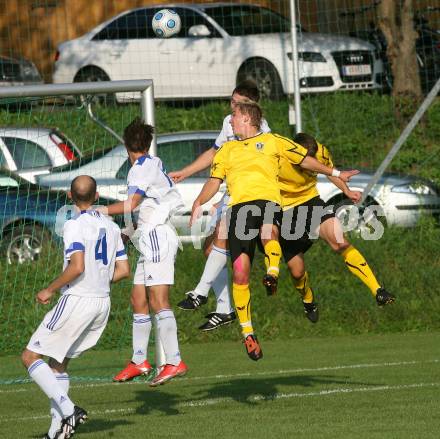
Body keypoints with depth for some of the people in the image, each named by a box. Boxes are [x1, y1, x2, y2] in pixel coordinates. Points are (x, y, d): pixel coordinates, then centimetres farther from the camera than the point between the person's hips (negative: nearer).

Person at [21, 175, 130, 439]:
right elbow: (123, 270, 11)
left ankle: (68, 410, -18)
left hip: (77, 299, -8)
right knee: (58, 364, 17)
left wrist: (50, 290, -11)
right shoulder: (111, 227, 11)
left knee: (30, 357, -1)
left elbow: (77, 267, -23)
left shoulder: (75, 225, -11)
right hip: (103, 302, 8)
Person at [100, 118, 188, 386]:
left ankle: (175, 362, -24)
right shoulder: (156, 163, 16)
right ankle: (140, 361, 17)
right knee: (139, 300, 12)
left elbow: (131, 204, -25)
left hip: (157, 236, -10)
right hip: (151, 240, 10)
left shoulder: (141, 169, -10)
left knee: (159, 301, -16)